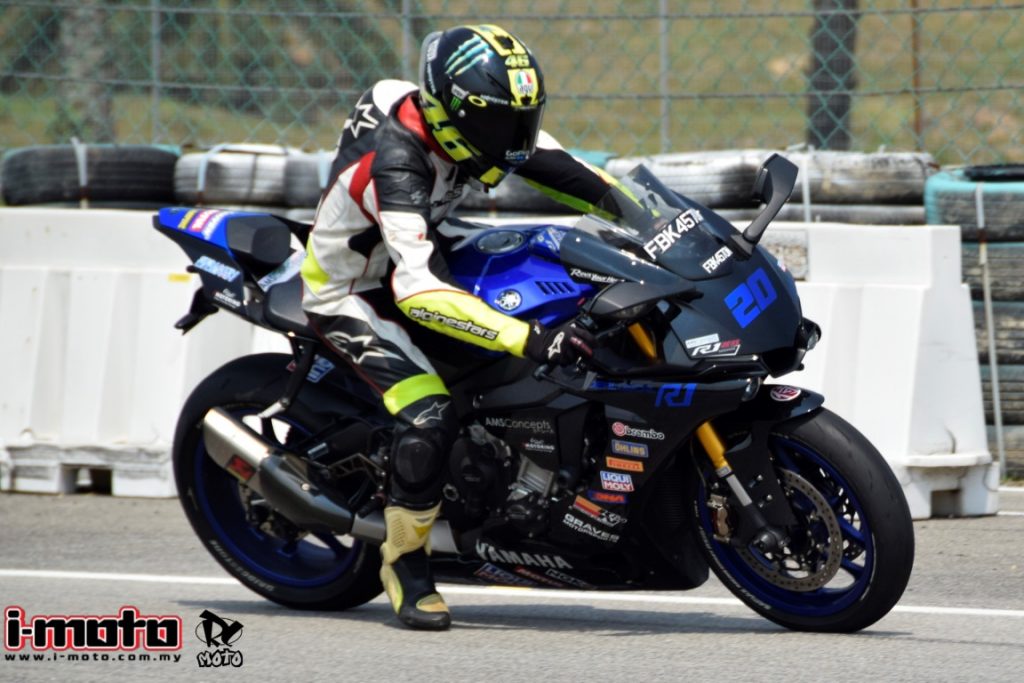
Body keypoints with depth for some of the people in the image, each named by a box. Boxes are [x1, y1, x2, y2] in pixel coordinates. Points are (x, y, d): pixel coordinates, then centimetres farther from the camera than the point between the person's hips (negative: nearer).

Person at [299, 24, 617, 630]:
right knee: (430, 416, -28)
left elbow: (538, 154, 2)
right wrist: (529, 340, -55)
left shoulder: (473, 119, -15)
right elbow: (416, 289, -48)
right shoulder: (397, 160, -38)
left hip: (418, 246, 9)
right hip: (352, 292, -9)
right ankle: (405, 561, -8)